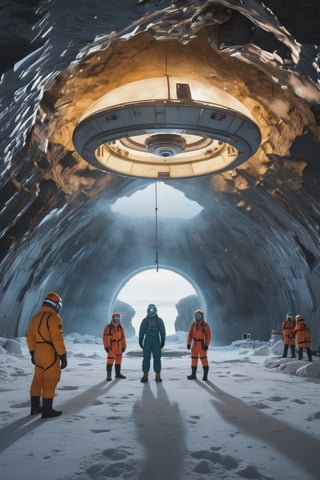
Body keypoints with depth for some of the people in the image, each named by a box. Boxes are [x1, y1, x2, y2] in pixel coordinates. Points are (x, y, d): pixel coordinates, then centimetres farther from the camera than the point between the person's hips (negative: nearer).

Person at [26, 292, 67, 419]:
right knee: (50, 381, -1)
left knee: (38, 379, 17)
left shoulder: (36, 317, 10)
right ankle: (47, 410, 2)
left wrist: (32, 352, 20)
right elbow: (58, 339, -19)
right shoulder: (54, 318, -15)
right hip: (50, 353, -8)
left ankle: (35, 407, 24)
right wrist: (63, 356, -14)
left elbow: (30, 336, 13)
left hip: (38, 353, 8)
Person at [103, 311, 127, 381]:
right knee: (110, 360, -8)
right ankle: (109, 375, -3)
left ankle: (118, 374, 22)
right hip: (111, 346, -6)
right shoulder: (108, 327, -11)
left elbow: (123, 338, 10)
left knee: (118, 359, 11)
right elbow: (105, 338, -14)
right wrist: (106, 346, -19)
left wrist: (124, 346, 8)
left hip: (119, 346, 6)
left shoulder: (121, 328, 6)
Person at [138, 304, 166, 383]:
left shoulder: (159, 320, 5)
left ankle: (158, 376, 3)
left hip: (156, 343, 0)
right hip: (147, 343, 0)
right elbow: (141, 332, 8)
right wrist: (140, 342, 3)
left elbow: (162, 332, 6)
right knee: (146, 358, -2)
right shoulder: (145, 321, 5)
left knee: (157, 358, -2)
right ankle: (145, 376, 2)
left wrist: (162, 341, 1)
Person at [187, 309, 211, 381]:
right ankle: (193, 375, 15)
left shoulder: (205, 325, -8)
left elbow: (208, 336, -11)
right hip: (194, 345, 5)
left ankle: (205, 375, -1)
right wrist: (188, 344, -1)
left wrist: (206, 345, -18)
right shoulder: (193, 325, 5)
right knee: (194, 359, 7)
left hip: (202, 345, -5)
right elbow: (190, 335, 7)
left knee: (203, 359, -7)